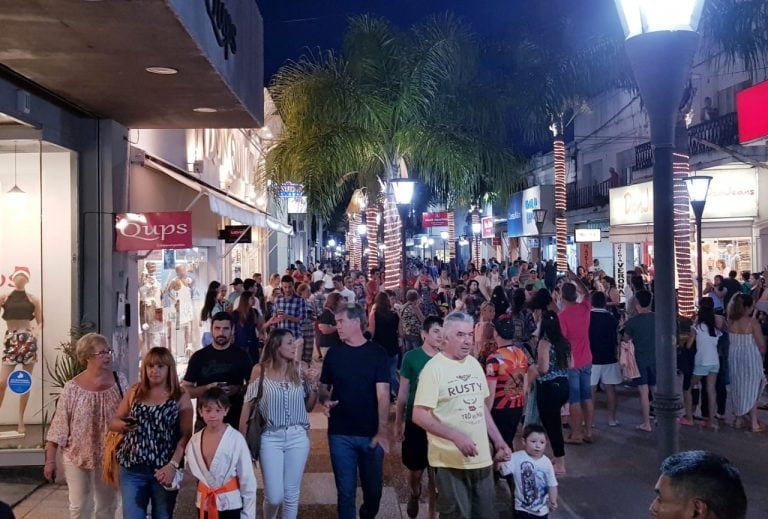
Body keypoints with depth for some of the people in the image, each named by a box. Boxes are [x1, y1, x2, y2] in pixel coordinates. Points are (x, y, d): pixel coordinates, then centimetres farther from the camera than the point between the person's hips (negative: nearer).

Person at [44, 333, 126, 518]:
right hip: (78, 457, -2)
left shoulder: (119, 381, -4)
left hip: (109, 457, 2)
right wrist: (50, 460, -8)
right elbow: (59, 427, -8)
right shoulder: (73, 388, -12)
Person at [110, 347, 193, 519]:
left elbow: (186, 435, -7)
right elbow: (113, 422, 12)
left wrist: (173, 465, -18)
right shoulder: (134, 392, 6)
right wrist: (123, 425, -12)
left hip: (164, 470, -1)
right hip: (132, 469, 2)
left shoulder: (181, 397, -2)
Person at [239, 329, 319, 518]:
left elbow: (309, 407, 8)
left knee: (291, 494, 9)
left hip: (298, 436, 2)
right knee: (274, 496, 1)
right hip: (270, 437, -2)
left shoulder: (301, 368, -2)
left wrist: (314, 384, -9)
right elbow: (248, 406, 1)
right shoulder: (260, 370, -7)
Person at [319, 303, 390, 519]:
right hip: (340, 433, 1)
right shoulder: (333, 353, 3)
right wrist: (325, 401, -12)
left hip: (371, 433, -1)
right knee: (345, 490, 6)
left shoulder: (377, 353, -4)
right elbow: (324, 387, 12)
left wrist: (382, 430, -16)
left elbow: (382, 394, -8)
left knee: (373, 489, 12)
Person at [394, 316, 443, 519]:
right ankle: (415, 495, 41)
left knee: (436, 473, 7)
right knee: (415, 471, 9)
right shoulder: (411, 357, -8)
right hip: (415, 422, -1)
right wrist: (398, 422, 0)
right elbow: (403, 392, -2)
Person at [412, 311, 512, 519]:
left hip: (482, 458, 6)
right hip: (450, 461, -6)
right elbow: (419, 416, -18)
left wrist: (498, 440, 10)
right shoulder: (434, 368, -14)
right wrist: (456, 437, -24)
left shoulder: (474, 364, 8)